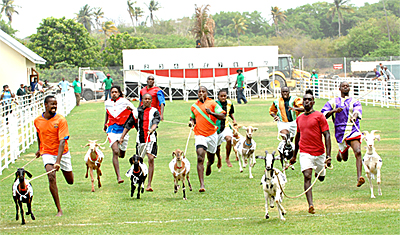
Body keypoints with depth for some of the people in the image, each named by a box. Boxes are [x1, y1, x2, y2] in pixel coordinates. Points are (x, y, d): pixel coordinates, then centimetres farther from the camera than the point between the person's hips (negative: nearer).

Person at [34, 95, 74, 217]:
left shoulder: (61, 120, -17)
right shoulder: (37, 121, -5)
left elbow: (62, 142, -24)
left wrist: (58, 161, -34)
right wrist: (40, 149, 29)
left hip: (62, 153, -1)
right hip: (47, 153, 1)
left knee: (70, 181, 13)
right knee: (51, 178, -22)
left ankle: (66, 170, 53)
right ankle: (59, 210, -16)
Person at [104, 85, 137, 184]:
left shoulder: (124, 102, -4)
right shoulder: (107, 103, 7)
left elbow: (135, 110, 1)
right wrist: (105, 124, 37)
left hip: (123, 129, -1)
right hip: (112, 130, 1)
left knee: (121, 155, 10)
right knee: (115, 152, -16)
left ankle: (121, 150, 52)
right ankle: (118, 176, -17)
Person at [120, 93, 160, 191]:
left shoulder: (154, 111, 6)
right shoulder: (137, 111, 11)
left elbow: (155, 123, -11)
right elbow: (128, 124, 13)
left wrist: (152, 129, -34)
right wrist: (122, 137, 7)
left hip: (151, 138, -3)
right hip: (140, 138, 3)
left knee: (151, 159, -14)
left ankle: (149, 184, -16)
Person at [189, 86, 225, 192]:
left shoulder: (212, 103, -2)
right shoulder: (194, 106, 8)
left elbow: (223, 116, -6)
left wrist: (212, 113, -21)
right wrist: (191, 122, 3)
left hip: (212, 134, 0)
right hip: (199, 135, 0)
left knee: (211, 158, 18)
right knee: (200, 158, -17)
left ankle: (209, 165, 58)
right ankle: (202, 185, -22)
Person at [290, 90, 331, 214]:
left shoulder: (319, 116, -4)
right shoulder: (299, 119, 10)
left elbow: (327, 135, -7)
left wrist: (328, 155, -16)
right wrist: (294, 156, 26)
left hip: (319, 152, -1)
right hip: (305, 153, 2)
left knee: (321, 177, 15)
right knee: (307, 176, -16)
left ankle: (319, 172, 54)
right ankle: (310, 205, -24)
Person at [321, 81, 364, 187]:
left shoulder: (354, 102, 9)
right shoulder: (333, 102, 11)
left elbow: (358, 110, -12)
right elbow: (323, 114, 2)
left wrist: (355, 116, -36)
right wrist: (334, 111, -16)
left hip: (353, 130, -1)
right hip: (340, 131, 1)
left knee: (358, 152, -23)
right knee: (344, 158, 12)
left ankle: (359, 177, -27)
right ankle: (340, 152, 50)